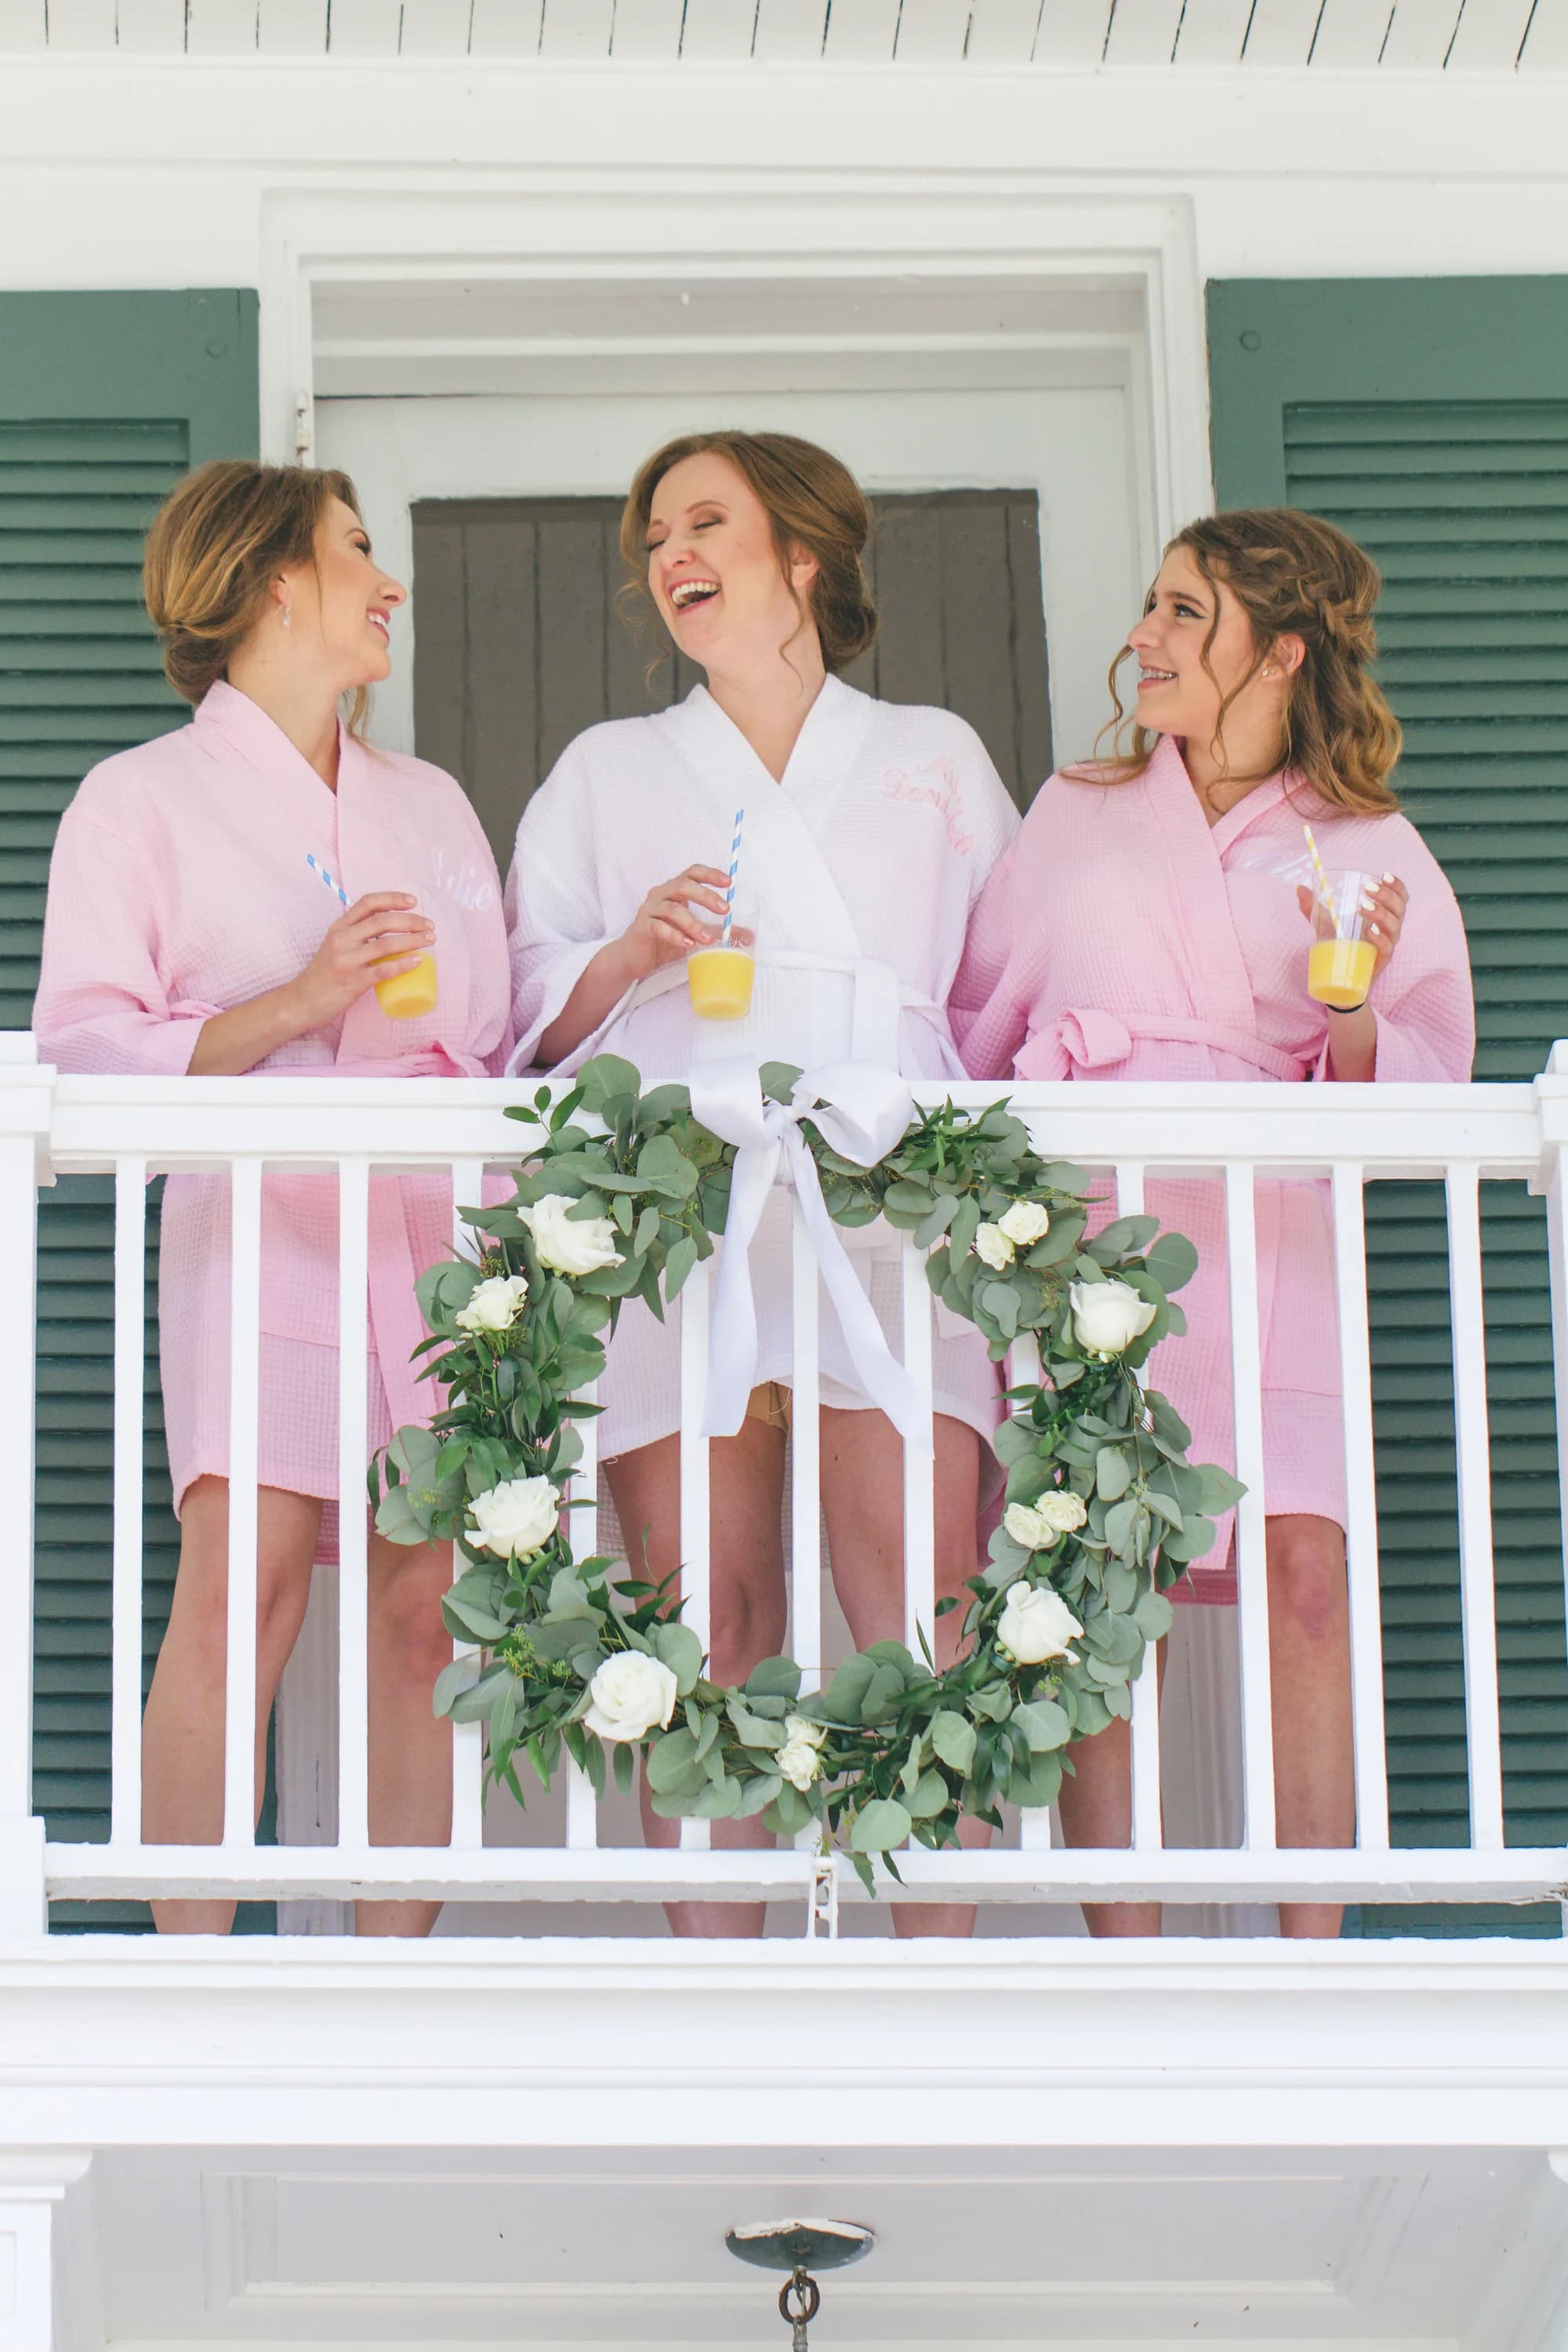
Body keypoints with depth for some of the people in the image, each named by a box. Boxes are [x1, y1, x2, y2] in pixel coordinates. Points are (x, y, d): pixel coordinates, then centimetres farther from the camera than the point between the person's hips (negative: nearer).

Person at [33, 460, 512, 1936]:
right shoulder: (143, 800, 8)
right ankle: (192, 1988, -17)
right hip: (261, 1225, -4)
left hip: (437, 1244, 5)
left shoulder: (433, 804, 24)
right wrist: (296, 1007, -12)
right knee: (244, 1583, -18)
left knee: (421, 1606, -5)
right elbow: (83, 1044, -1)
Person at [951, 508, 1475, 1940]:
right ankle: (1126, 1968, -5)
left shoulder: (1371, 853, 11)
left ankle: (1314, 1958, -10)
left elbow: (1418, 1095, 6)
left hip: (1263, 1236, -1)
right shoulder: (1078, 815, 16)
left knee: (1303, 1575, -13)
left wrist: (1352, 1015, -13)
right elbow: (976, 1020, 19)